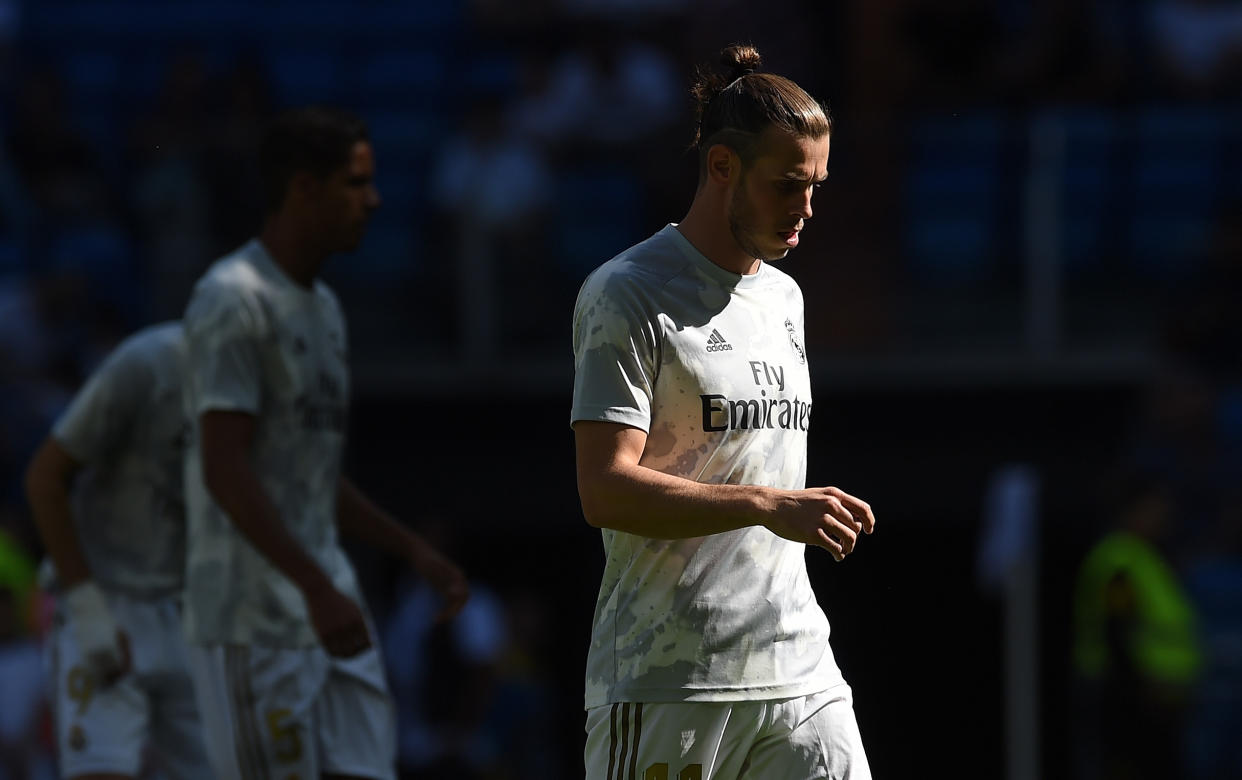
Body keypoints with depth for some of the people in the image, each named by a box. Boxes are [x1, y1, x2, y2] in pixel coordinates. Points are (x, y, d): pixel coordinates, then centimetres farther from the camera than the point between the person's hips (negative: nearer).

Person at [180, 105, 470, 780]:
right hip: (251, 617, -9)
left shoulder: (322, 306, 18)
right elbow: (224, 470, -21)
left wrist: (417, 553, 17)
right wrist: (318, 590, -26)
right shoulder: (232, 301, -12)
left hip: (327, 609, 9)